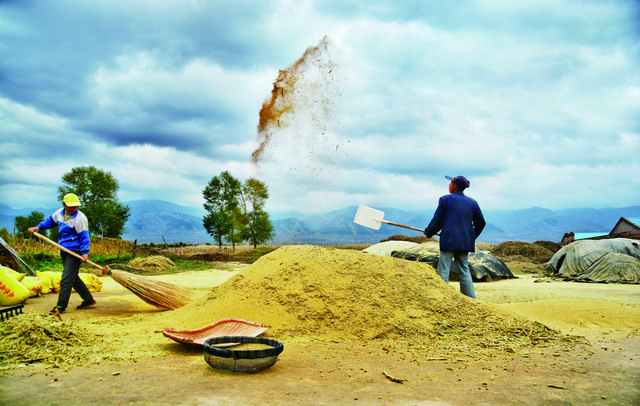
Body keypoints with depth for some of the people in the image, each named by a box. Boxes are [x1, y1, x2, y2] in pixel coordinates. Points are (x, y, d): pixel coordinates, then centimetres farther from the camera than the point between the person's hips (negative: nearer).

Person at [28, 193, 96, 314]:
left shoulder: (80, 218, -15)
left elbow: (84, 236, -18)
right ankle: (88, 299, 25)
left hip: (74, 253, -9)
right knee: (73, 278, 15)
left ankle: (60, 306, 0)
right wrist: (38, 227, 18)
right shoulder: (59, 213, 8)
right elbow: (50, 221, 30)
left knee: (66, 279, -7)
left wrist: (84, 252, -26)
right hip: (64, 251, 9)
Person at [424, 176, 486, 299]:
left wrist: (428, 232, 14)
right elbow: (481, 223, 14)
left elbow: (437, 221, -2)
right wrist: (472, 237, 25)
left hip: (449, 242, -5)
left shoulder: (445, 199, -4)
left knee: (443, 271, -3)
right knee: (465, 271, 12)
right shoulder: (472, 202, 10)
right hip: (465, 242, 5)